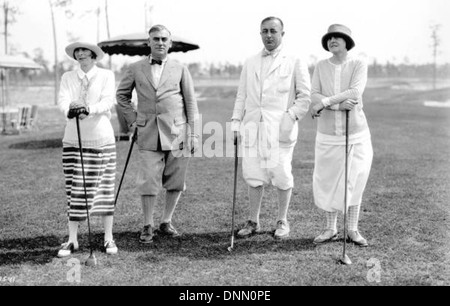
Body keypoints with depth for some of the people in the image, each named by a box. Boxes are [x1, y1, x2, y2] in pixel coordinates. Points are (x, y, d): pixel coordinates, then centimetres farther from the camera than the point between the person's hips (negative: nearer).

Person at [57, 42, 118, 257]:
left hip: (101, 138, -2)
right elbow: (62, 100, -6)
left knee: (104, 187, 2)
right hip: (72, 139, 2)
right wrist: (69, 110, -30)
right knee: (75, 189, 2)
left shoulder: (106, 76, 3)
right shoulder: (67, 77, 10)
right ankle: (72, 240, 11)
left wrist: (89, 109, -31)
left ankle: (108, 238, 12)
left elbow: (108, 102, -11)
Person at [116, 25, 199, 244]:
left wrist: (193, 134, 1)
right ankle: (148, 226, 12)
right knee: (148, 181, -2)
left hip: (176, 132, 1)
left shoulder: (180, 69, 6)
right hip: (148, 134, 0)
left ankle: (166, 222, 22)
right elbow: (122, 95, 19)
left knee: (175, 182, 6)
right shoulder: (136, 69, 8)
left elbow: (191, 102, 6)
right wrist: (132, 119, 6)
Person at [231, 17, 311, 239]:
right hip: (253, 127, 3)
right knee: (254, 175, 5)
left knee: (282, 175, -1)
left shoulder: (294, 63, 6)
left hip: (280, 128, -3)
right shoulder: (250, 64, 17)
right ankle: (253, 221, 16)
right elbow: (241, 96, 18)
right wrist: (236, 122, 8)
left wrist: (292, 116, -10)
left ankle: (282, 221, 14)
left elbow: (305, 96, 3)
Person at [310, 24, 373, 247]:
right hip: (327, 134, 2)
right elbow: (314, 95, -6)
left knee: (354, 180, 4)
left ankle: (352, 230, 17)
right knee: (328, 181, 5)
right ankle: (330, 229, 19)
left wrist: (325, 101, -25)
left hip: (355, 132, -2)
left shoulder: (358, 65, -3)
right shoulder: (321, 67, 5)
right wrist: (338, 105, -22)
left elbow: (355, 92, -19)